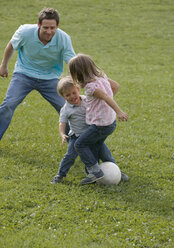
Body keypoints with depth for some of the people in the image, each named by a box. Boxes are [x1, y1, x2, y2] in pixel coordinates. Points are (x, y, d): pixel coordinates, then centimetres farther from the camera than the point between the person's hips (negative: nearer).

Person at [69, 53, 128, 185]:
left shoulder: (90, 86, -22)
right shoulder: (102, 76, 4)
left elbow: (106, 97, -34)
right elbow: (114, 85, 18)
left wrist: (119, 112, -45)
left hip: (100, 125, -9)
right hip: (111, 122, 9)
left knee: (80, 144, 0)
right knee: (97, 145, 25)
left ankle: (94, 170, -5)